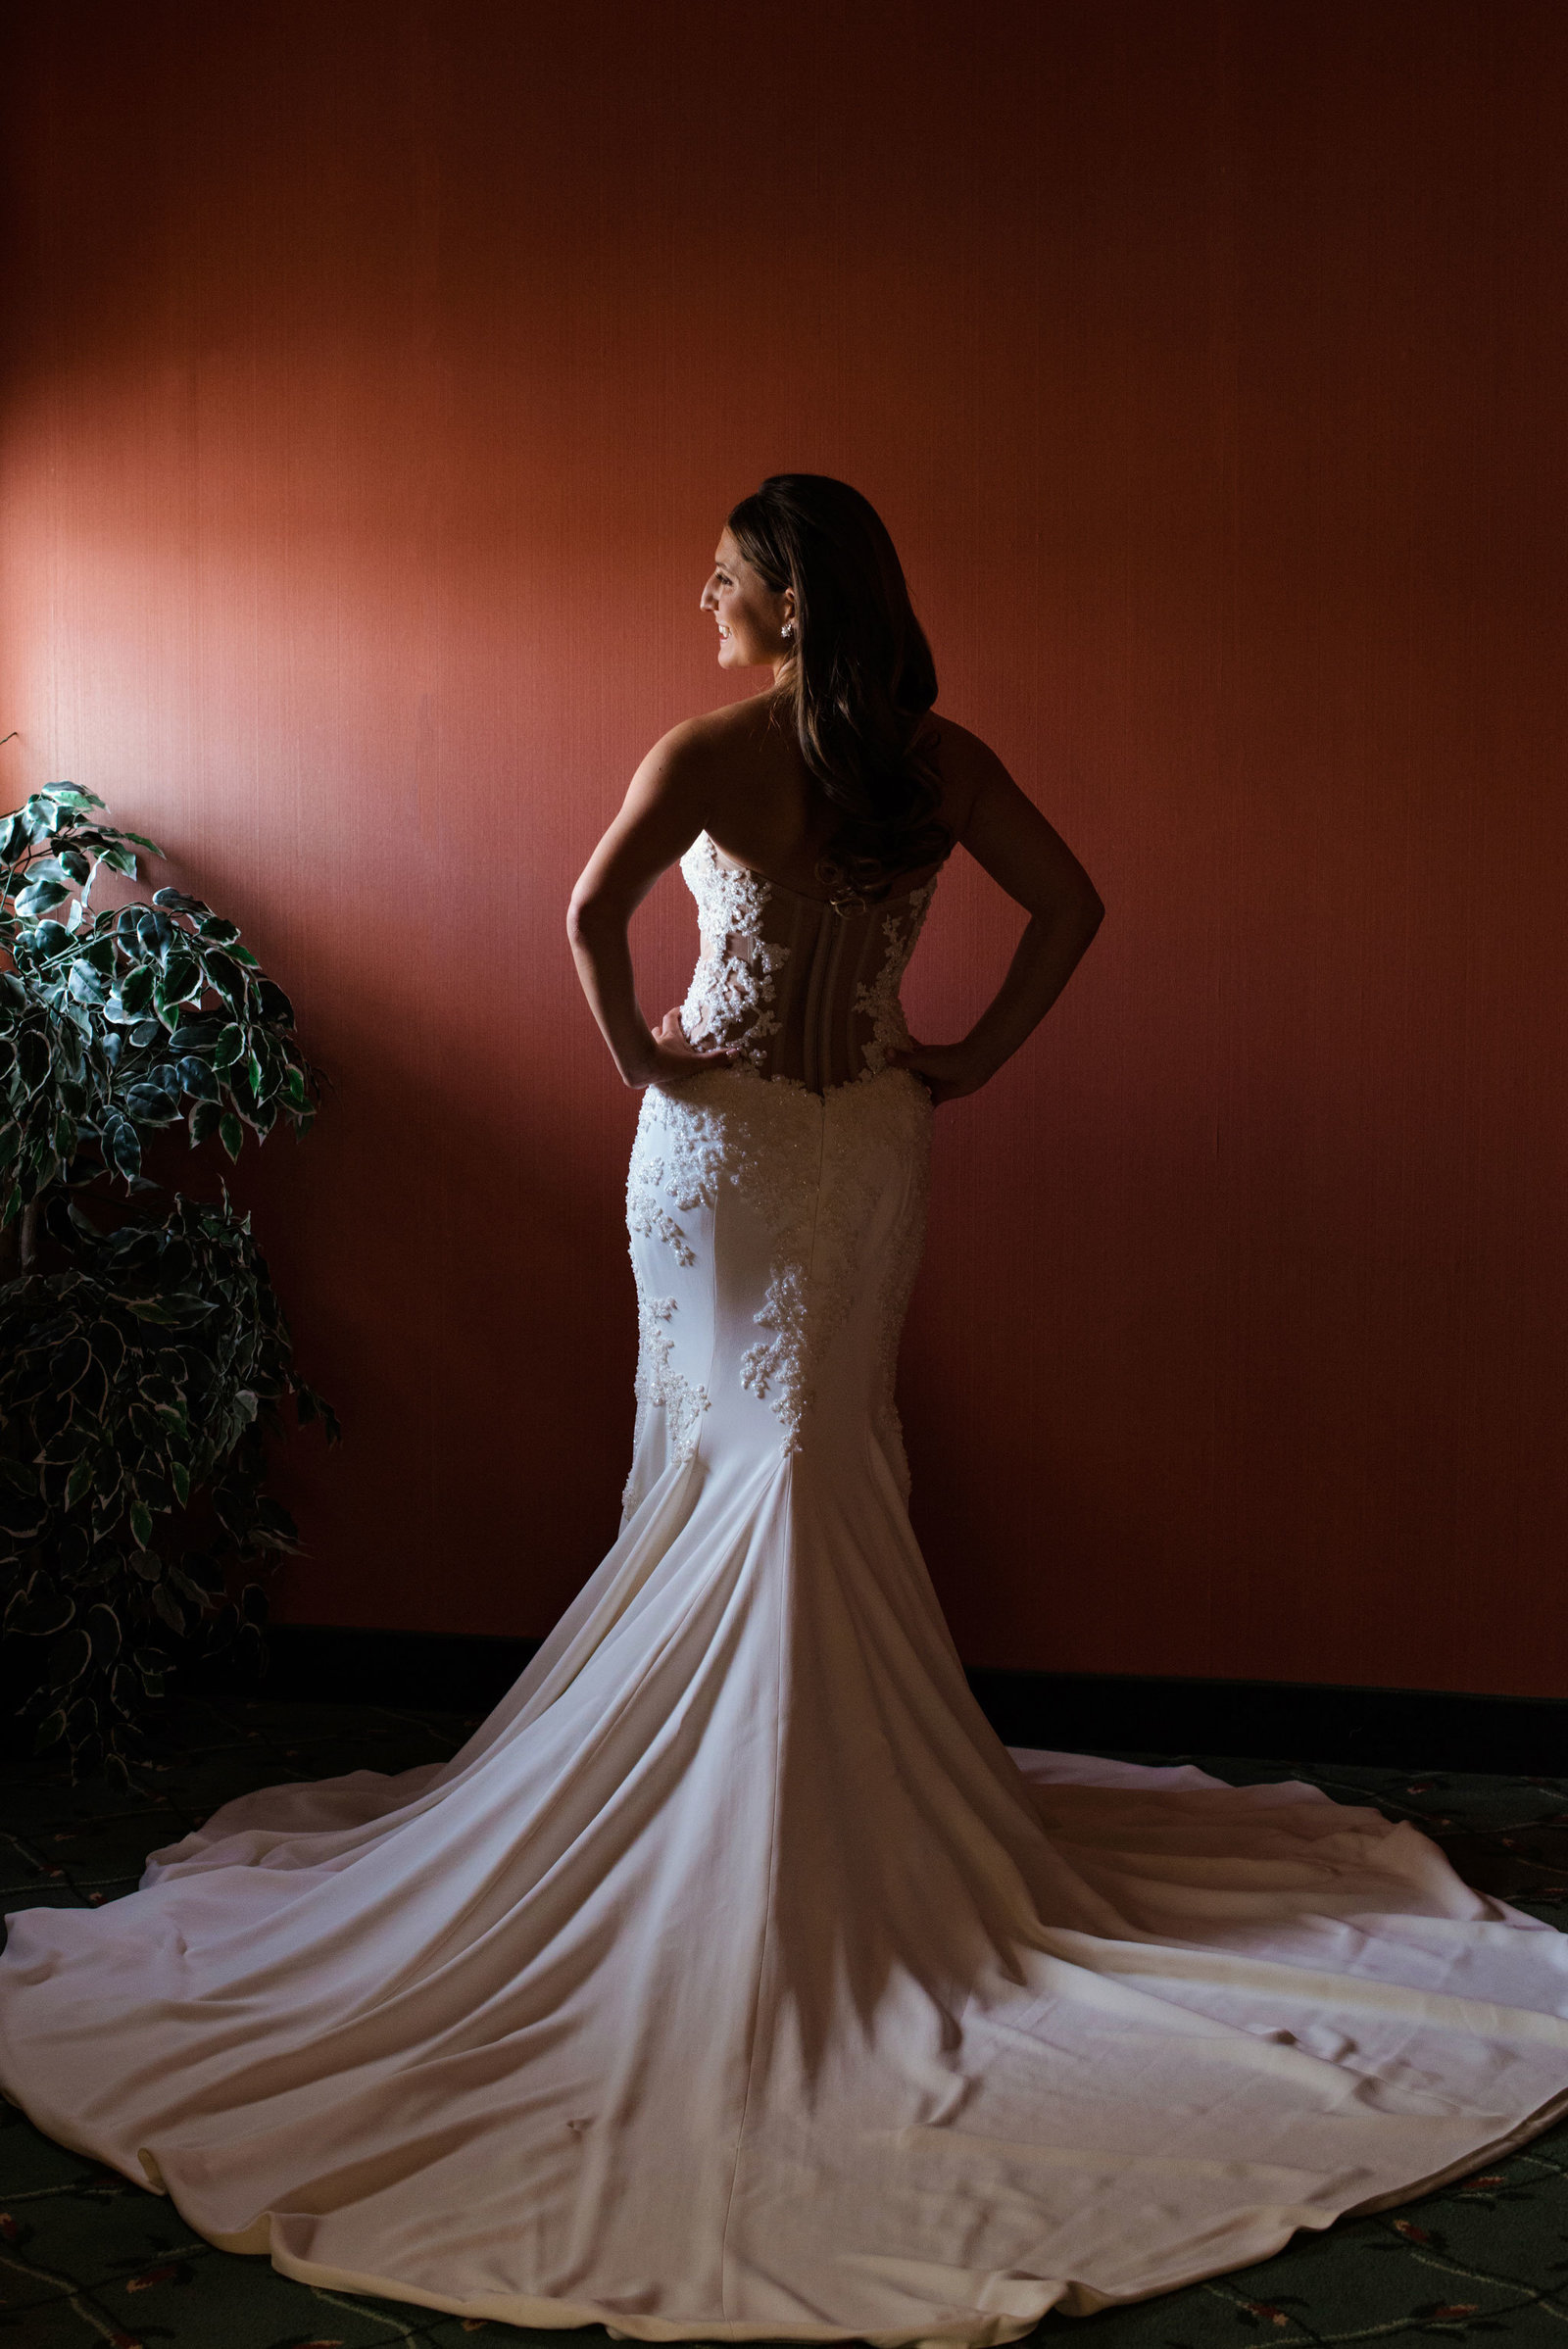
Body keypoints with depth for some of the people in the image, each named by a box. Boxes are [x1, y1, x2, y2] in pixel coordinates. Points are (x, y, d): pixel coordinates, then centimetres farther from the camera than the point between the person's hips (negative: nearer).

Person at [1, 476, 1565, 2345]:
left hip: (721, 1134, -4)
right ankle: (849, 1807, 20)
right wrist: (974, 1059, 6)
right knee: (829, 1467, 13)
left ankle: (733, 1815, 15)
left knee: (727, 1463, 7)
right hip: (874, 1142, 4)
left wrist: (634, 1053, -11)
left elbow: (595, 909, -26)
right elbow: (1070, 905, 1)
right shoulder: (938, 761, 1)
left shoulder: (711, 753, -12)